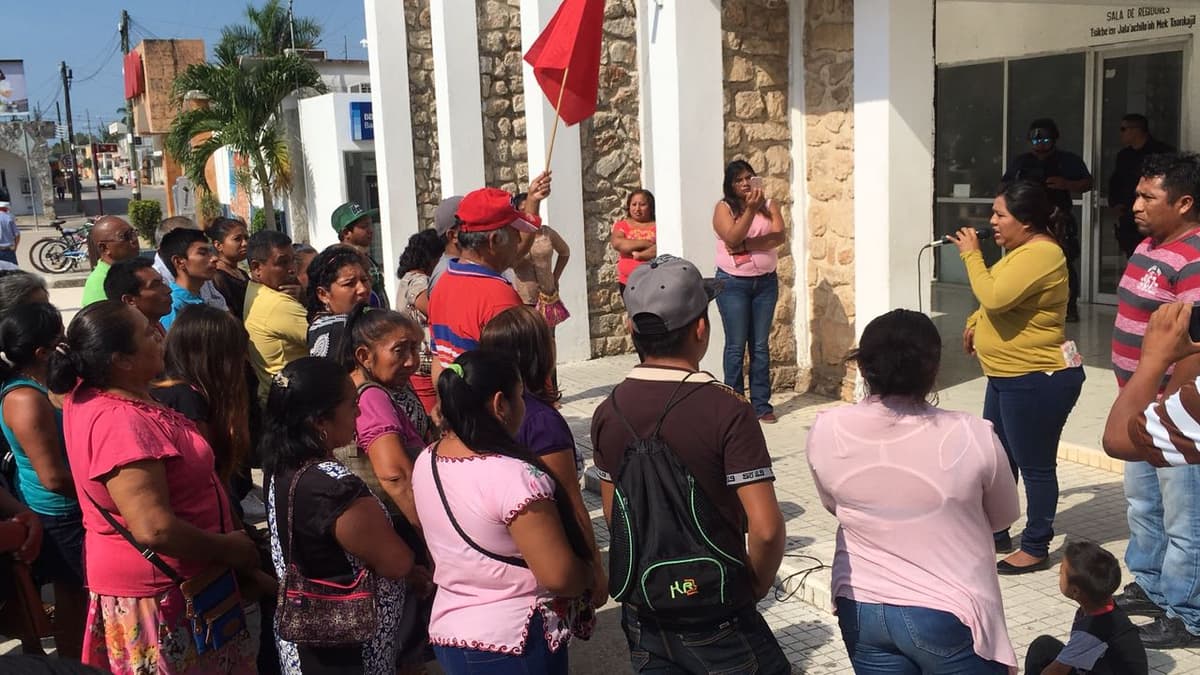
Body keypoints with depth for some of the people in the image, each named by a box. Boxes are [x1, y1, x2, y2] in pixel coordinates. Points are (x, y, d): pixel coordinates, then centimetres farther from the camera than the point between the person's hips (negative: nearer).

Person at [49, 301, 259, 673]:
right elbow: (155, 529, -34)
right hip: (160, 591, -9)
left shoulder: (86, 393, -4)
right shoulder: (120, 423, -32)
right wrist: (228, 549, -23)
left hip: (132, 576, 9)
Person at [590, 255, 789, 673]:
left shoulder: (609, 412, -4)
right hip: (714, 619, -5)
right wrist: (755, 586, -5)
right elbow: (766, 528, -23)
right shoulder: (726, 410, -21)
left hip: (641, 611, 5)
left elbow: (612, 514, 7)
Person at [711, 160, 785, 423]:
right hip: (733, 283, -3)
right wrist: (750, 209, -26)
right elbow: (732, 238, -19)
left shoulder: (769, 204, 5)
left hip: (766, 281, 3)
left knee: (761, 345, 7)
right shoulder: (723, 208, -3)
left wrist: (745, 246, -17)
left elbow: (779, 236, -10)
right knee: (736, 346, -1)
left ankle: (761, 404, 12)